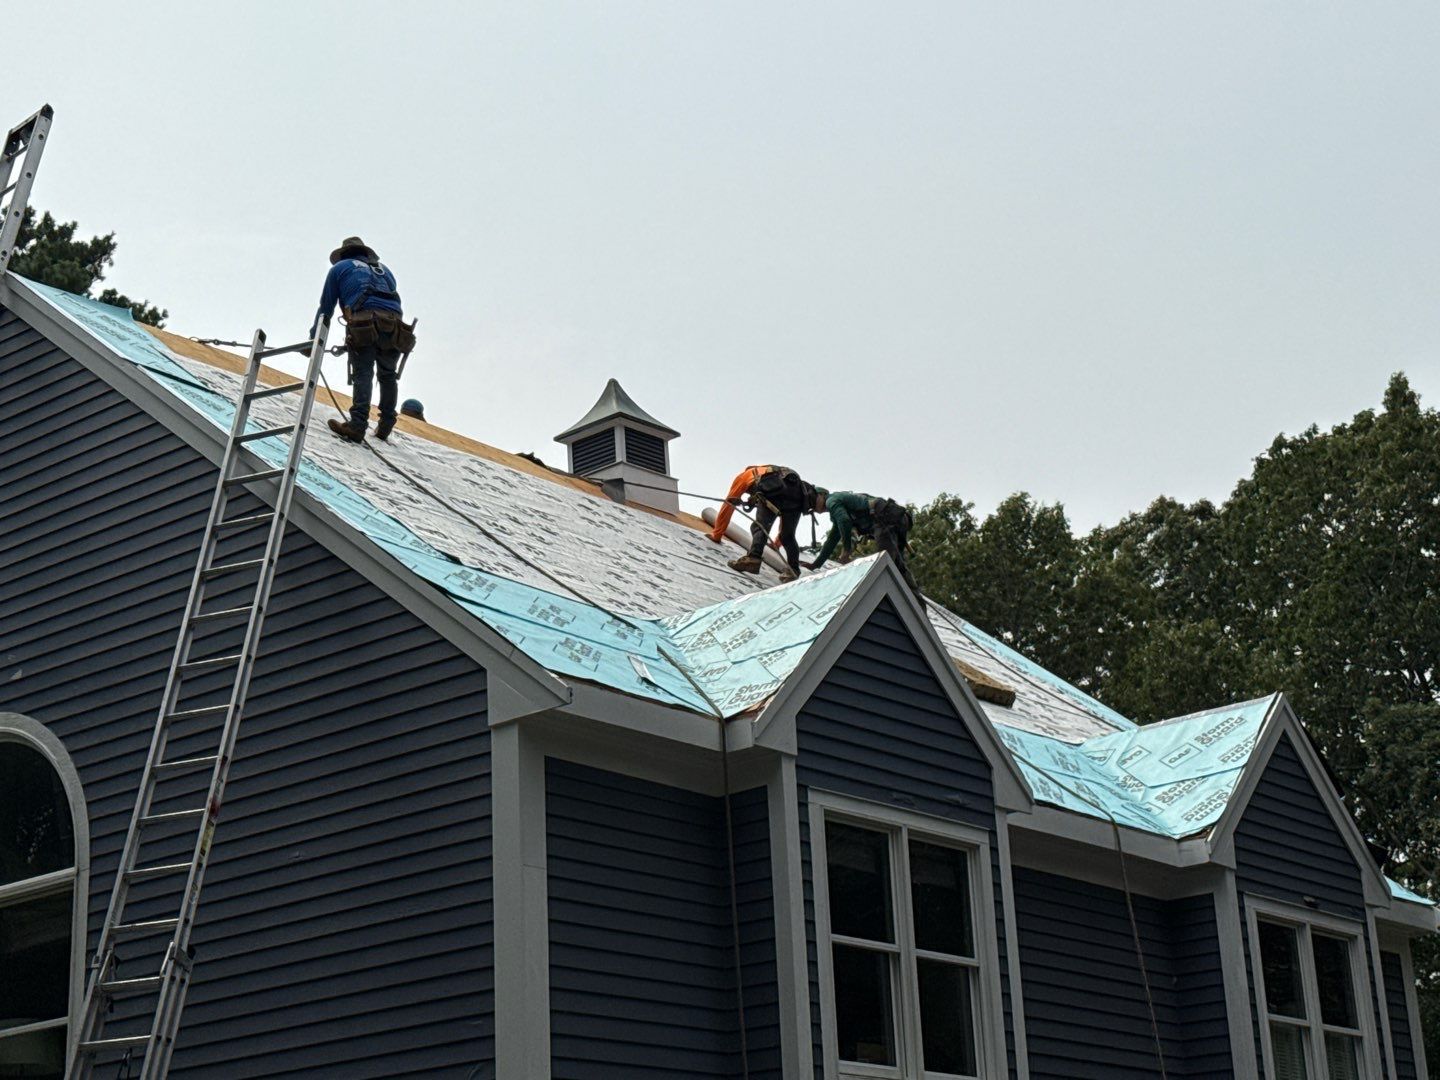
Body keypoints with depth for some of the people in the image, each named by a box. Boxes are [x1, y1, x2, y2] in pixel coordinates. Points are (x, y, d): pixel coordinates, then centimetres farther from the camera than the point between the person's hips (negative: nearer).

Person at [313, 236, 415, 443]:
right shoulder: (383, 269, 36)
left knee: (362, 374, -12)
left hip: (364, 322, -4)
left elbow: (326, 307, 21)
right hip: (394, 325, 4)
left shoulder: (340, 268, 24)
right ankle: (385, 425, 16)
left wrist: (314, 338, 27)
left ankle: (358, 425, -28)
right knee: (388, 375, 18)